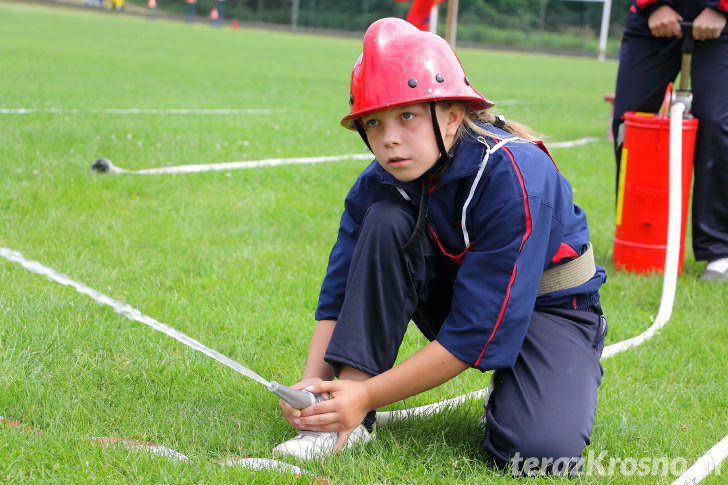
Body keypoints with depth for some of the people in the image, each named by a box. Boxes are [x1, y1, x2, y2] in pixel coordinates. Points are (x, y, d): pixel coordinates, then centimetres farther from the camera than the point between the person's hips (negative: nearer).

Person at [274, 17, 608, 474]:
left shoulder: (513, 176, -32)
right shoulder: (378, 185, -14)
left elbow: (479, 332, -32)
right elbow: (340, 291, -8)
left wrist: (368, 395, -32)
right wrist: (314, 382, -26)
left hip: (551, 306, -4)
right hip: (457, 295, 5)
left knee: (541, 448, -32)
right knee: (386, 221, -24)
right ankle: (351, 419, -21)